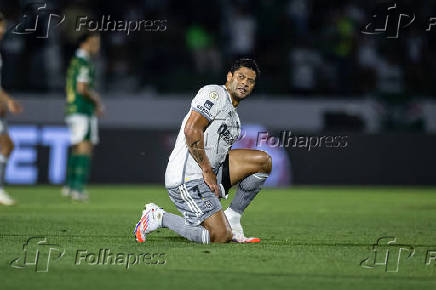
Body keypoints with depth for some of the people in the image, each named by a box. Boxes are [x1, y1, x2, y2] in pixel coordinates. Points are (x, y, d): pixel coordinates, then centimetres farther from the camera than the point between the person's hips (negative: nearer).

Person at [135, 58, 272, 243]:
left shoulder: (233, 116, 24)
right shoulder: (215, 93, -7)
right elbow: (191, 130, -19)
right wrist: (208, 171, -18)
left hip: (209, 172, 10)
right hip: (187, 179, -10)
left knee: (263, 161, 4)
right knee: (221, 237, -17)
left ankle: (232, 218, 6)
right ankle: (159, 218, -3)